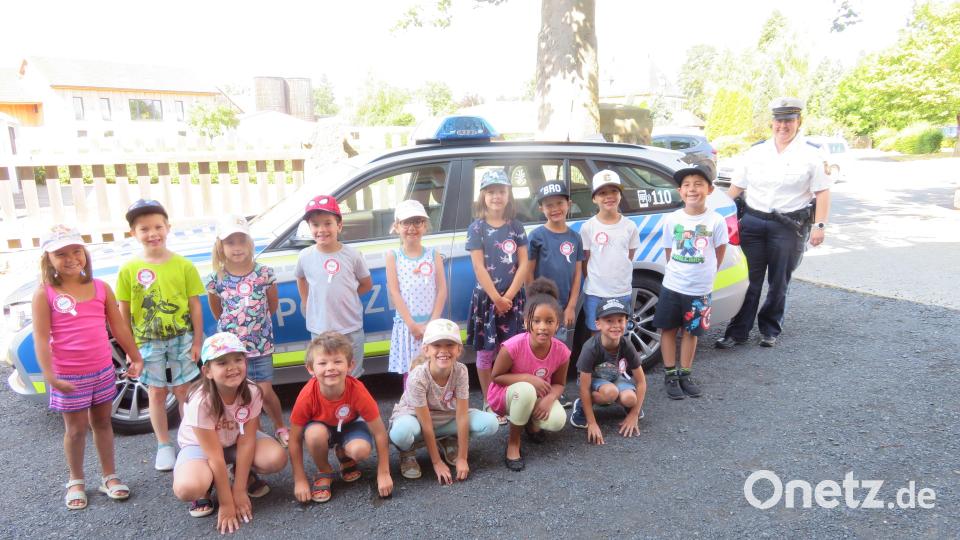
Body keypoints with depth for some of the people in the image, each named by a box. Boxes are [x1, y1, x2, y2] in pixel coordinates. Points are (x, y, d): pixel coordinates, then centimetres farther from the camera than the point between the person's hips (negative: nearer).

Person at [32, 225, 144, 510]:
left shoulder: (101, 288, 0)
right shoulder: (44, 294, -9)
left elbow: (119, 327, 5)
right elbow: (41, 338, -12)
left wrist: (136, 357, 6)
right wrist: (50, 375, -19)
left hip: (103, 371, 3)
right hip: (69, 376, -3)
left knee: (103, 423, 14)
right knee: (76, 429, 10)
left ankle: (109, 476, 27)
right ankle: (76, 481, 29)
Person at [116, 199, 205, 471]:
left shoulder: (184, 265, -6)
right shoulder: (129, 270, -4)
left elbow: (194, 306, -2)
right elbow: (124, 312, 1)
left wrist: (197, 341, -3)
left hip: (182, 338, -1)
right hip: (148, 342, 1)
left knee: (184, 390, 8)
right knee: (157, 393, 12)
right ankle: (164, 445, 27)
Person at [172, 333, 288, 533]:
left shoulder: (252, 392, -25)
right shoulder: (200, 401, -34)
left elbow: (246, 441, -20)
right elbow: (215, 456, -30)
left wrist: (239, 490, -21)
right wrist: (226, 503, -25)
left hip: (236, 439, 3)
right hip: (199, 445, -3)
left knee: (277, 459, -25)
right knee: (187, 488, -35)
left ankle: (245, 475, 7)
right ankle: (206, 488, 1)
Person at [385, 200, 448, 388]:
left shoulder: (433, 254, 3)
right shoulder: (393, 256, 0)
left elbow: (442, 291, -1)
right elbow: (395, 293, -4)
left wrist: (432, 323, -9)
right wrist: (412, 325, -11)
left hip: (432, 324, 1)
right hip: (406, 325, 0)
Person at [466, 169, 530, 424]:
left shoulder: (516, 227, 4)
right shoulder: (477, 228, -3)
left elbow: (523, 264, -1)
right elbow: (479, 268, -9)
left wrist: (508, 296, -10)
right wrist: (496, 299, -12)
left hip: (513, 298, 2)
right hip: (486, 298, -2)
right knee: (486, 352, 5)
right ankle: (488, 403, 17)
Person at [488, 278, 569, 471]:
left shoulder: (561, 351, -19)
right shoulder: (513, 346, -31)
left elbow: (559, 384, -4)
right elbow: (496, 377, -17)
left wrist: (549, 398, -27)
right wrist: (528, 378, -31)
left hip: (538, 396, 4)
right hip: (504, 394, -3)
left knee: (557, 421, -27)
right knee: (526, 390, -39)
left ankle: (531, 422, 12)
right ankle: (513, 442, -14)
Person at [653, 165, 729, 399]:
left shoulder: (716, 221, -9)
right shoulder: (672, 219, -4)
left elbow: (720, 250, 5)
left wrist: (705, 273, 9)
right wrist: (677, 271, 5)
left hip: (700, 289, -1)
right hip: (672, 286, 1)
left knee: (691, 331, 12)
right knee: (668, 329, 9)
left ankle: (684, 375, 27)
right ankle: (670, 375, 23)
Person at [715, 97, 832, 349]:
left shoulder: (811, 154, 2)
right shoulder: (756, 151, 10)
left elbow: (822, 192, -1)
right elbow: (736, 186, 12)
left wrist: (819, 225, -10)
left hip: (788, 226, -2)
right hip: (752, 222, 2)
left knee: (778, 283, 8)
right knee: (749, 281, 2)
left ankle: (770, 330, 24)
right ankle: (737, 332, 7)